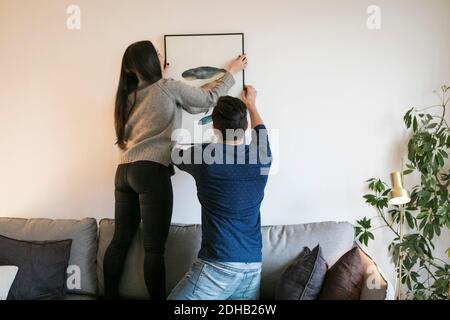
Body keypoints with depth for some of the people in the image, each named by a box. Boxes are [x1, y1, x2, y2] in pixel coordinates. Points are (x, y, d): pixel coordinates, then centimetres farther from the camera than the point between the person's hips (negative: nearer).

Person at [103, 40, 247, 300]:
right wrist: (232, 71, 22)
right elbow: (209, 98, 8)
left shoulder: (128, 94, 15)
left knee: (121, 240, 14)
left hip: (124, 172, 8)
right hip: (151, 171, -7)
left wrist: (161, 78, 40)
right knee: (154, 248, -4)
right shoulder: (169, 88, -2)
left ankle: (110, 296, 24)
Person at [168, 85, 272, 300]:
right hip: (253, 269, 5)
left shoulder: (204, 157, -8)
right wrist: (251, 104, 45)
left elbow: (175, 155, 16)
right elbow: (260, 131, 29)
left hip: (217, 267, -5)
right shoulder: (261, 156, 3)